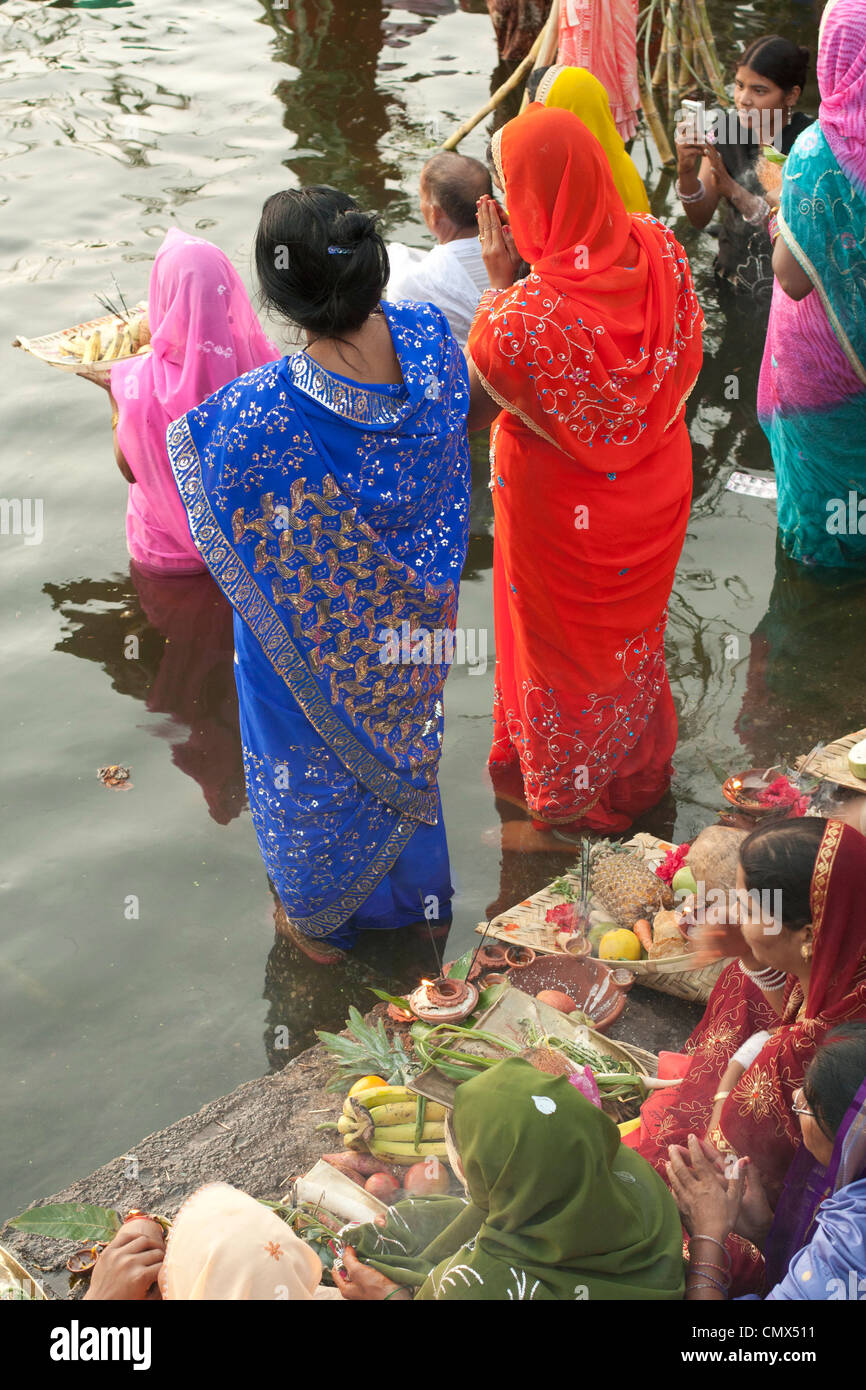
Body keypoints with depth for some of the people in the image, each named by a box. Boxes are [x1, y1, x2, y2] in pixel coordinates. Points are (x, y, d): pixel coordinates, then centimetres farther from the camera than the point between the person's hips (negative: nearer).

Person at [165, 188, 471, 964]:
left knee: (320, 766, 26)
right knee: (403, 745, 33)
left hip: (317, 643, -4)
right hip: (414, 615, 4)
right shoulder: (431, 340, -25)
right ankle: (416, 887, 61)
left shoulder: (262, 413, -41)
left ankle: (323, 923, 54)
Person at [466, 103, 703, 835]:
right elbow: (679, 364, -2)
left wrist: (497, 281, -21)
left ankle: (567, 797, 47)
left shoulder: (523, 313, -37)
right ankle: (638, 765, 55)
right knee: (632, 625, 30)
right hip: (652, 493, 5)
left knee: (562, 643, 22)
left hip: (563, 516, -5)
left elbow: (470, 410, -19)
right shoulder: (661, 249, -20)